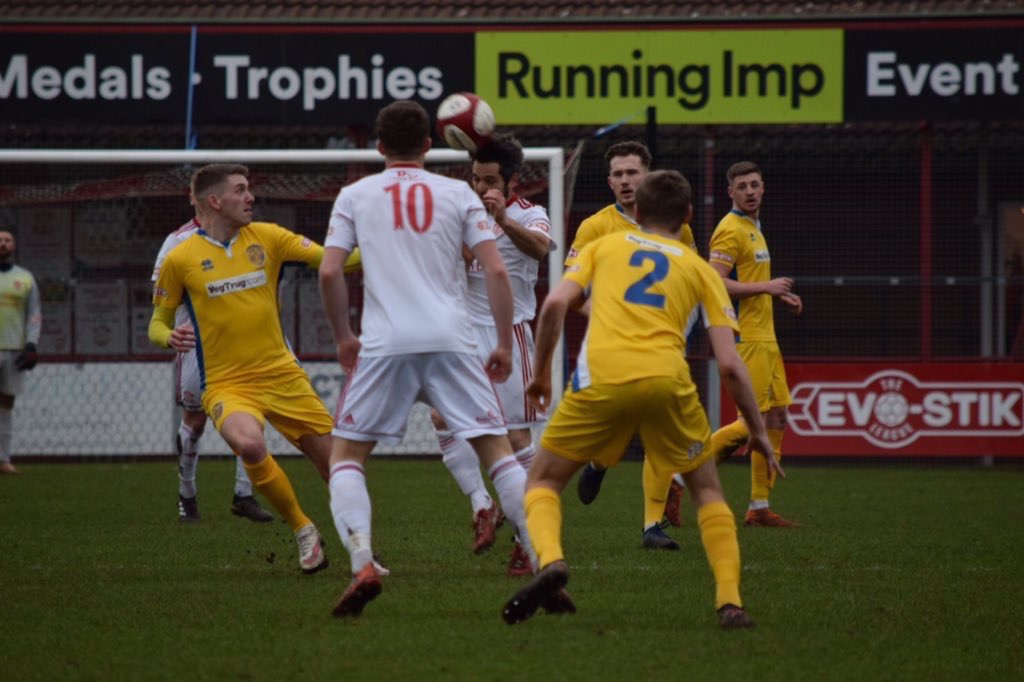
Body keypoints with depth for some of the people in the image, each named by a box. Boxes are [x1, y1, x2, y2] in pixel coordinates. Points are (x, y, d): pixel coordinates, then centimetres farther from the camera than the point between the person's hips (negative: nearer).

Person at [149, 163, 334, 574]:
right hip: (227, 385, -3)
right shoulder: (180, 259, -2)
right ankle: (302, 530, -10)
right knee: (249, 445, -33)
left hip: (282, 375, 3)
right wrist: (170, 338, -17)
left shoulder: (266, 237, 4)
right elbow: (158, 324, 6)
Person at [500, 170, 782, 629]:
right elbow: (730, 365, 12)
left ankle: (550, 560, -15)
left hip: (601, 377, -1)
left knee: (543, 480, 16)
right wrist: (757, 430, 22)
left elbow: (554, 305, 6)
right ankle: (730, 601, 8)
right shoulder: (700, 269, 22)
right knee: (707, 489, 22)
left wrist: (541, 374, 17)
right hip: (667, 380, 1)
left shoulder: (604, 246, 23)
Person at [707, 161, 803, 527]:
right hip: (745, 340, -10)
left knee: (776, 417, 7)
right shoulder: (730, 230, -12)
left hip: (764, 338, 10)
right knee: (754, 421, -12)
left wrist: (780, 297, 16)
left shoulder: (753, 228, 19)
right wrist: (766, 286, -21)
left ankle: (760, 507, 10)